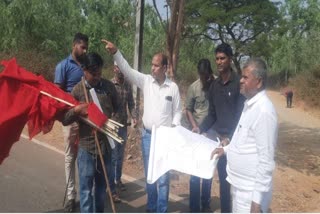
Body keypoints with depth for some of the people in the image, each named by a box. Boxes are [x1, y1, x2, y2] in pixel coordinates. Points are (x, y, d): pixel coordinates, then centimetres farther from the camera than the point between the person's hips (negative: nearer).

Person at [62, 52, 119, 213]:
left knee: (102, 186, 18)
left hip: (106, 144, 3)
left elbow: (117, 109, 17)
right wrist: (76, 110, -21)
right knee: (86, 189, 4)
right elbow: (65, 120, -3)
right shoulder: (77, 90, -5)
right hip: (86, 146, -3)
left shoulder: (109, 86, 1)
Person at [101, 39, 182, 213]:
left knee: (163, 176, 3)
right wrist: (115, 52, -24)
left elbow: (177, 111, 2)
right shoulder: (146, 81, -1)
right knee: (149, 175, 14)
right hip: (147, 135, 2)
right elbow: (128, 70, -12)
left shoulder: (173, 87, -3)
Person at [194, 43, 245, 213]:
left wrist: (230, 137, -20)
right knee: (223, 178, 13)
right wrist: (201, 128, 1)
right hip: (218, 137, 5)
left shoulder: (239, 83, -9)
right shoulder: (214, 85, 10)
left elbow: (241, 114, -13)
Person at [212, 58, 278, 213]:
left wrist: (257, 200, -21)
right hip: (239, 184, 9)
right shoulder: (249, 104, 7)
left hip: (251, 190, -9)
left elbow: (266, 160, -22)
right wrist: (226, 149, 12)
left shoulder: (264, 110, -21)